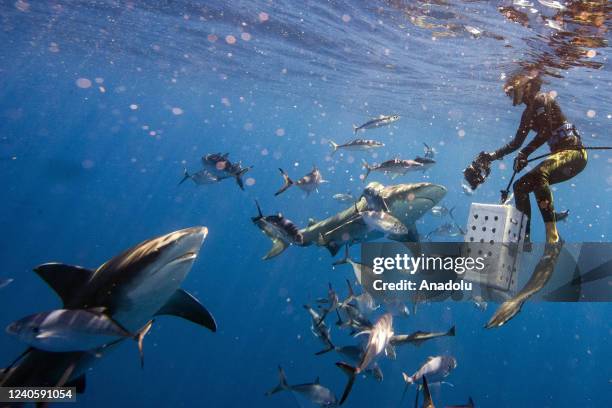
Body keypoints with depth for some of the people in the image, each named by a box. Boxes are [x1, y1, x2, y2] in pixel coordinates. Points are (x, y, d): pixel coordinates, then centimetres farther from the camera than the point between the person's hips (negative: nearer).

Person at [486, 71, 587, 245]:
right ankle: (524, 237, 8)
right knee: (520, 186, 4)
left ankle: (552, 236, -36)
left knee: (538, 174, -37)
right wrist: (494, 155, 18)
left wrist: (524, 153, -22)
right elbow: (517, 142, 24)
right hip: (559, 154, 10)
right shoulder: (528, 113, 17)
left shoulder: (541, 99, -8)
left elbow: (546, 132, -21)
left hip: (573, 152, -10)